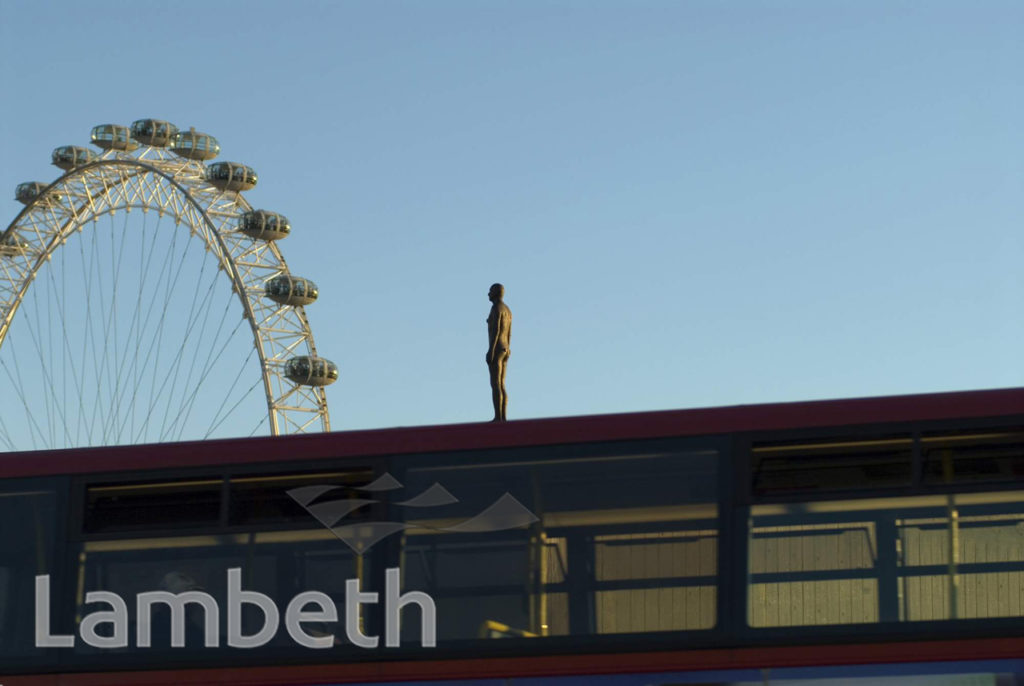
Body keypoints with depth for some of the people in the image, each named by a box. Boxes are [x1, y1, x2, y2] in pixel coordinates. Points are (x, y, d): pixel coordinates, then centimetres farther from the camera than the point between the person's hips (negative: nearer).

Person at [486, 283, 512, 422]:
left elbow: (495, 330, -19)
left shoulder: (496, 308, -12)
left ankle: (498, 418, -14)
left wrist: (490, 351, -21)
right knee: (501, 386, 9)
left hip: (495, 349, -10)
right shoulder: (507, 310, 19)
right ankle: (503, 418, 4)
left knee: (495, 385, -10)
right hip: (504, 350, 10)